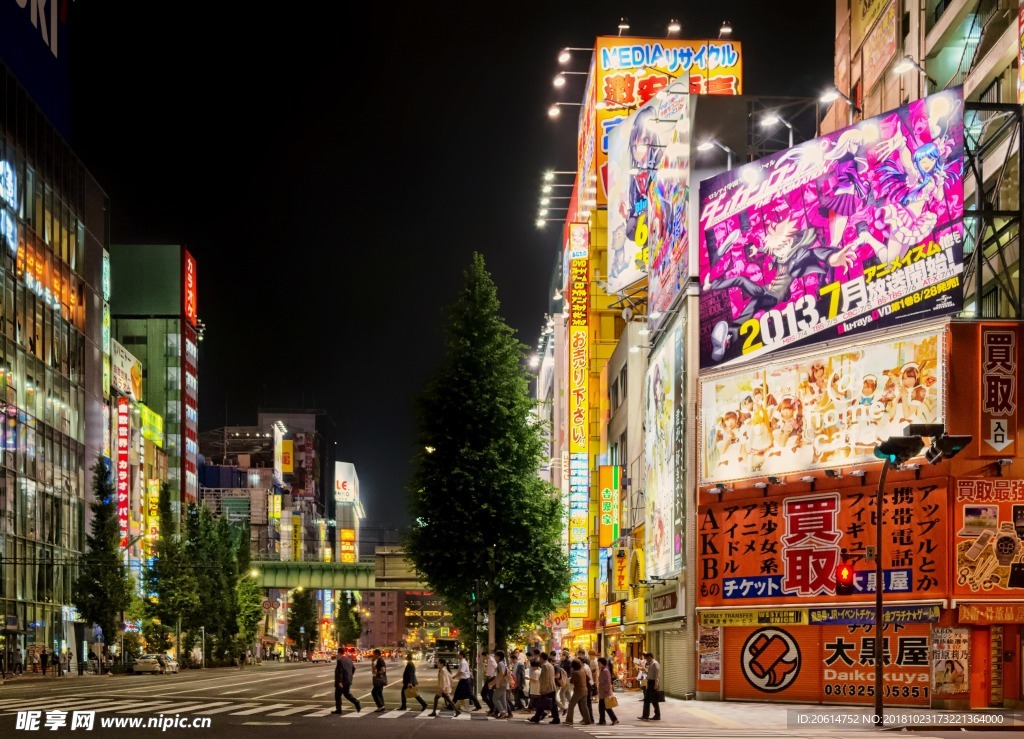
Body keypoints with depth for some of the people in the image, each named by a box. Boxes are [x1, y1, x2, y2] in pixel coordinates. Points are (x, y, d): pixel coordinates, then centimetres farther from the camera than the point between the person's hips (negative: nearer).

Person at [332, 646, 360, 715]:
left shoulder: (340, 660, -17)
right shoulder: (349, 659, 9)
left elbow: (340, 671, -22)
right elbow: (353, 668, 16)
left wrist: (339, 682, -22)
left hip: (341, 681, -8)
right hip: (348, 681, 8)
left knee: (337, 695, 5)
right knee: (347, 694, 17)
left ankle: (338, 709, 8)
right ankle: (356, 703, -1)